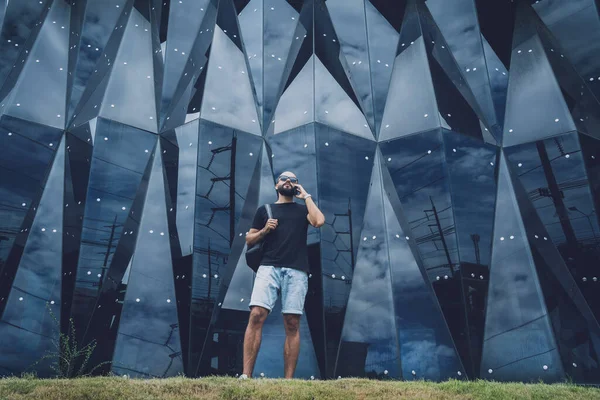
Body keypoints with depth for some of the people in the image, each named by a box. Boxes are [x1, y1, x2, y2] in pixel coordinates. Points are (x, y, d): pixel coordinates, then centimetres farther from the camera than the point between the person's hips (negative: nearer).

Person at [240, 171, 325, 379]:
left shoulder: (303, 209, 19)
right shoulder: (264, 210, 20)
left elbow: (319, 221, -3)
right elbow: (249, 240, 19)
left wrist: (306, 196, 7)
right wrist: (264, 230, -1)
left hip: (296, 271, 0)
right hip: (268, 268, 0)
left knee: (292, 324, -4)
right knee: (256, 316, -16)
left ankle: (288, 380, 0)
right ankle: (245, 375, -14)